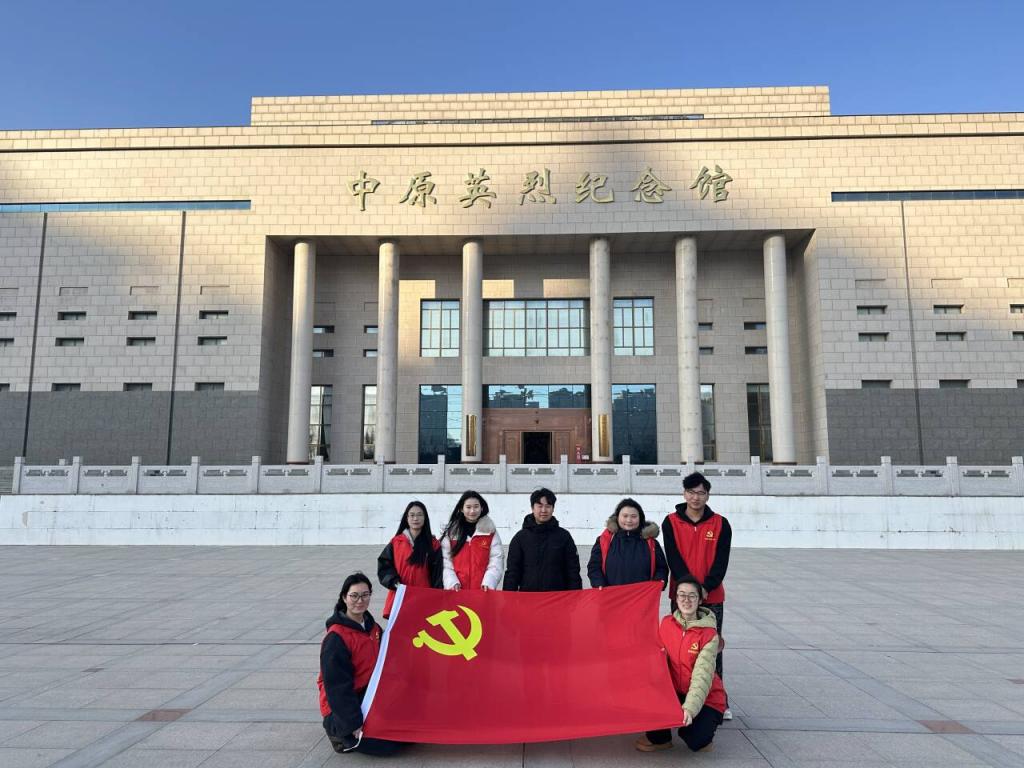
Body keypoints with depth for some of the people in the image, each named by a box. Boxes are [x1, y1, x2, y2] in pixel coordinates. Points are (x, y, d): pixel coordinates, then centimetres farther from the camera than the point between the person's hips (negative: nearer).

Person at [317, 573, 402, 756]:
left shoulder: (372, 627, 2)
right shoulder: (336, 637, -22)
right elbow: (337, 685, -21)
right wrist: (355, 724, -20)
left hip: (369, 696, 8)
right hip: (340, 705, -8)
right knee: (388, 744, -16)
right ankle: (340, 733, 3)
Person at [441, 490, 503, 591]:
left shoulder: (490, 531, 4)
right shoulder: (451, 531, 6)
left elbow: (496, 561, -2)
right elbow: (446, 561, 1)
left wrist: (488, 582, -14)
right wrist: (452, 582, -12)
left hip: (483, 590, 0)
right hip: (457, 590, 1)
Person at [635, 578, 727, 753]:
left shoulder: (709, 634, -17)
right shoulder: (666, 623, -4)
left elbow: (702, 675, -26)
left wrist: (689, 708, -38)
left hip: (706, 698, -4)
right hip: (676, 691, 4)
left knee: (695, 741, -25)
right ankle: (659, 738, 2)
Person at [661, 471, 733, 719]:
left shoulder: (720, 524, 1)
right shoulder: (671, 523, 0)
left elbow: (721, 562, -5)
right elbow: (673, 559, -7)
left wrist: (706, 588, -15)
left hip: (713, 597, 0)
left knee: (713, 649, 5)